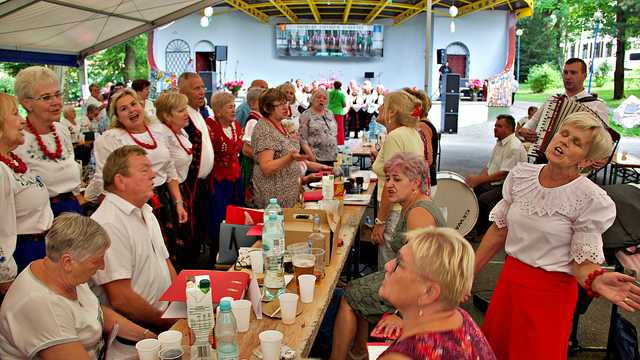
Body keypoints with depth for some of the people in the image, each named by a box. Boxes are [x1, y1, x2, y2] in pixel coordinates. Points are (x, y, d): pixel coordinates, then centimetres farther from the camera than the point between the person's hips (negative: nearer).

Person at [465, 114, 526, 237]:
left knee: (482, 200, -27)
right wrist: (475, 179, -1)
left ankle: (481, 232, -6)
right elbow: (489, 167, 17)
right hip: (493, 183, 9)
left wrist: (479, 180, -26)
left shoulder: (514, 147, -18)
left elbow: (504, 174, -24)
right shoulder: (499, 143, 13)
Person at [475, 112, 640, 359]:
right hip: (509, 281, 5)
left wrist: (596, 282, -35)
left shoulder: (593, 201, -18)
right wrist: (469, 273, 7)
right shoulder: (521, 174, -4)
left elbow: (582, 262, -12)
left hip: (551, 292, -4)